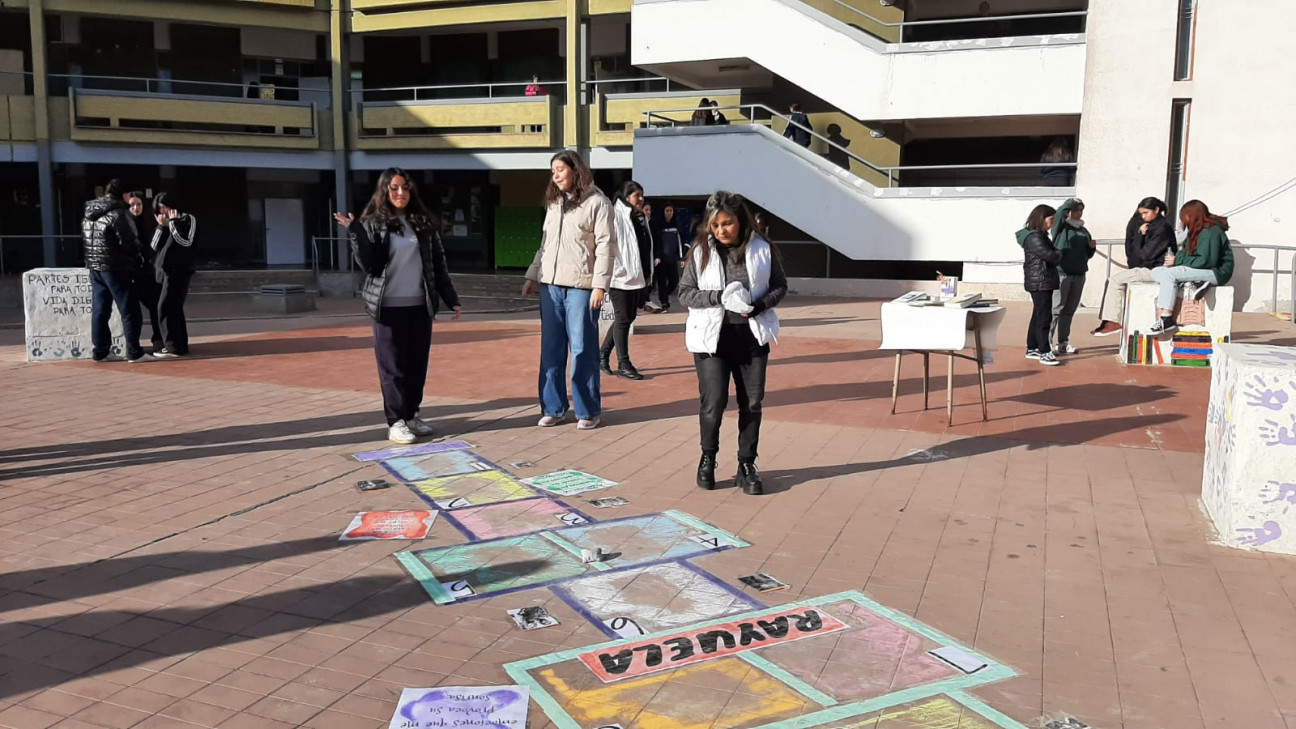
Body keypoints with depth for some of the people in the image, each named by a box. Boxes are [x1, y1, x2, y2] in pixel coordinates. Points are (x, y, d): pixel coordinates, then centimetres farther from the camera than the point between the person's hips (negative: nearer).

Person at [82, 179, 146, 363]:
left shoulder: (88, 215, 11)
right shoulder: (117, 213, -13)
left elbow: (85, 240, 11)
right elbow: (128, 242, -17)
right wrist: (137, 251, 2)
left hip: (94, 267, 8)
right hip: (116, 268, -7)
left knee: (99, 311, 11)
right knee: (129, 311, -2)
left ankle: (99, 351, 15)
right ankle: (134, 352, -2)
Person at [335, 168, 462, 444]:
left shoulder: (424, 223, 9)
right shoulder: (374, 223, -1)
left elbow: (438, 264, 12)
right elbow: (369, 266, -9)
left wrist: (451, 299, 10)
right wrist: (355, 234, -18)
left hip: (420, 305, 4)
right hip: (389, 306, -4)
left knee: (418, 364, 8)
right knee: (393, 365, 0)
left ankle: (411, 414, 21)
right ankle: (395, 422, 6)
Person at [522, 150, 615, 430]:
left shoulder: (597, 203, -4)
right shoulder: (554, 203, 17)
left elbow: (605, 247, -9)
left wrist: (600, 284, -16)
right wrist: (533, 275, 15)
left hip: (580, 286, -6)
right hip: (550, 284, 6)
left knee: (583, 350, -2)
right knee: (551, 349, 8)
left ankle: (588, 411, 8)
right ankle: (553, 408, 17)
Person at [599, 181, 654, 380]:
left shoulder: (642, 218, 14)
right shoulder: (616, 216, -11)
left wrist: (648, 274, 16)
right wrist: (615, 271, -21)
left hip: (638, 277, 8)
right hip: (621, 278, -8)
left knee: (629, 317, 13)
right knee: (623, 319, -2)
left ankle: (603, 354, 25)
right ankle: (623, 364, 6)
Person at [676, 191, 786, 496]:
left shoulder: (762, 249, 0)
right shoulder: (701, 251, -1)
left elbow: (780, 286, 7)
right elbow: (685, 292, -1)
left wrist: (759, 305, -12)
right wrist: (719, 297, -17)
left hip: (752, 335, 2)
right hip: (711, 336, -1)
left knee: (752, 403, 6)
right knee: (713, 402, -5)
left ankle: (747, 465, 21)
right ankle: (708, 459, 20)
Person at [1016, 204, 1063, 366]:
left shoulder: (1040, 235, 16)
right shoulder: (1034, 237, -17)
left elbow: (1050, 256, 14)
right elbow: (1050, 256, -22)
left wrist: (1055, 255, -6)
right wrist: (1059, 254, -2)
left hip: (1042, 281, 10)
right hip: (1040, 282, -10)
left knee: (1038, 315, 14)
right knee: (1044, 317, -10)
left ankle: (1032, 349, 21)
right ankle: (1044, 353, -10)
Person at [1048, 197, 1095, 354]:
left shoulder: (1083, 230, 19)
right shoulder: (1060, 227, 0)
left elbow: (1088, 254, 24)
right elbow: (1060, 212, -22)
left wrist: (1092, 247, 4)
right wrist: (1073, 201, -9)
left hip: (1079, 274, 7)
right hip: (1061, 273, -7)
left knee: (1069, 310, 11)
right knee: (1056, 309, -9)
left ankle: (1063, 343, 18)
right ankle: (1047, 343, -8)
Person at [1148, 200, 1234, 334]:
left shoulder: (1211, 232, -15)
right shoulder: (1197, 231, 14)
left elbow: (1206, 261, -23)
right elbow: (1186, 253, 15)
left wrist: (1178, 261, -17)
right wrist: (1176, 257, -7)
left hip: (1216, 272, -10)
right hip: (1199, 271, 10)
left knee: (1169, 274, -29)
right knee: (1156, 272, -2)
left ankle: (1167, 321, -31)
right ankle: (1192, 285, -18)